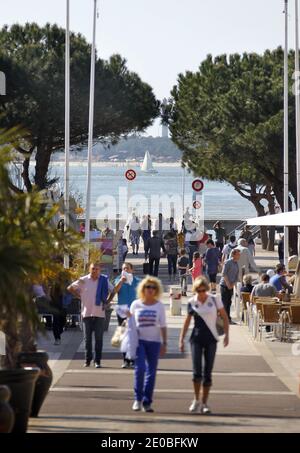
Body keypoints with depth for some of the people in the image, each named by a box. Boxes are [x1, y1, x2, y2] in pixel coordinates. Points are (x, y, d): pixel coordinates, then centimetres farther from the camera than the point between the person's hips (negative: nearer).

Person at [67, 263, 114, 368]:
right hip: (87, 313, 0)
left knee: (99, 338, 0)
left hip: (100, 313, 0)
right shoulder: (83, 280, 1)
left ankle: (97, 360, 5)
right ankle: (88, 360, 14)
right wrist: (79, 296, 6)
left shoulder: (104, 280, 2)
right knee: (87, 338, 5)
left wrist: (107, 302, 6)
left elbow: (113, 291, 15)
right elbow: (70, 288, 12)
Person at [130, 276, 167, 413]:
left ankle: (147, 402, 9)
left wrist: (164, 343, 1)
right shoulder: (136, 304, 4)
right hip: (139, 341, -1)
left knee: (151, 372, 2)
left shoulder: (159, 306, 4)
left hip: (154, 341, 1)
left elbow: (163, 326, 5)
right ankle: (138, 399, -2)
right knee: (140, 368, -14)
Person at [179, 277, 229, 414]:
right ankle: (196, 400, 8)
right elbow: (187, 322, 10)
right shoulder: (192, 302, 1)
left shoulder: (214, 300, -2)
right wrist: (181, 339, 6)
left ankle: (204, 403, 11)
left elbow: (225, 317, 5)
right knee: (197, 371, -11)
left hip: (211, 339, 0)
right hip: (196, 339, 0)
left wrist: (226, 334, -4)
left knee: (208, 373, 1)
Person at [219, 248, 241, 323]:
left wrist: (233, 284, 0)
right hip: (224, 285, -7)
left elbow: (237, 277, 16)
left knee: (229, 303, 10)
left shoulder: (237, 264, 13)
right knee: (224, 302, -6)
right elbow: (224, 274, -15)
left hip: (231, 286, 7)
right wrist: (228, 284, -15)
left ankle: (228, 319, 14)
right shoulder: (228, 262, -10)